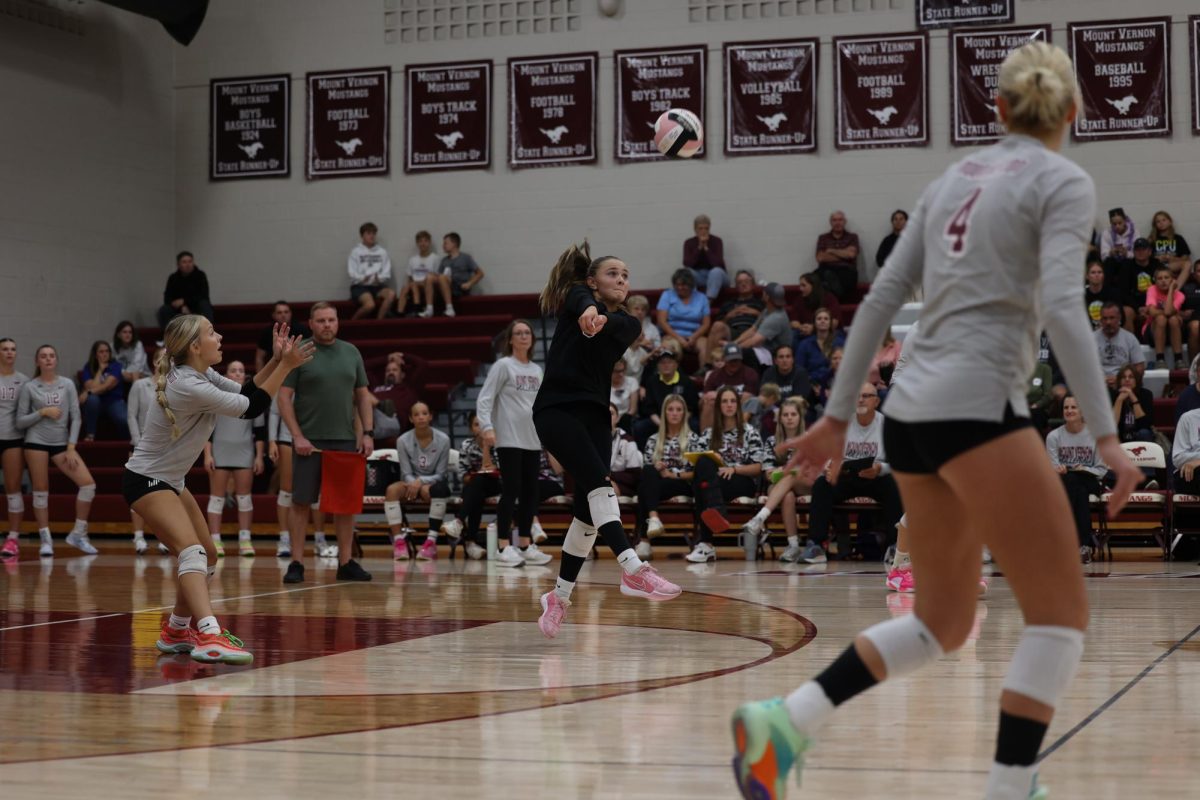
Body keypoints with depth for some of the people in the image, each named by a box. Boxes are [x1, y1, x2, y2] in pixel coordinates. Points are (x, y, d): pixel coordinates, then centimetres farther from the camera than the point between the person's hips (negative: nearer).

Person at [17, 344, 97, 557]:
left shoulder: (67, 385, 5)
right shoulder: (29, 387, 1)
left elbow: (75, 418, 3)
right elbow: (20, 422, 1)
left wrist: (71, 448, -4)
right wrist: (43, 412, -12)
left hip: (61, 443, 2)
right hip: (36, 442, -2)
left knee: (88, 483, -10)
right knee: (40, 491, -2)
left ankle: (78, 534, 3)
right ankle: (45, 540, 9)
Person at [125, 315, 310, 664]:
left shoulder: (201, 374, 1)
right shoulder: (189, 387, -27)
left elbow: (245, 394, 7)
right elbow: (251, 408, -20)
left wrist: (275, 360, -6)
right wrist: (286, 366, -18)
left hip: (170, 481, 10)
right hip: (145, 480, -10)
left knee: (207, 556, 15)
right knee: (192, 549, -27)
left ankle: (176, 631, 28)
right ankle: (210, 638, -43)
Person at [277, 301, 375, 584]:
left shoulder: (351, 353, 11)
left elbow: (362, 395, 15)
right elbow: (284, 397, -4)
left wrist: (367, 433, 4)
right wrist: (298, 436, -11)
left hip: (345, 441, 4)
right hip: (309, 442, -4)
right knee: (301, 502, -2)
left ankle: (346, 562, 13)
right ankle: (296, 563, 3)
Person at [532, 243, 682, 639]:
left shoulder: (628, 323, 15)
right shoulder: (578, 296, 8)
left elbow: (616, 325, -10)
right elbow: (581, 302, -18)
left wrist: (602, 321, -35)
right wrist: (589, 309, -44)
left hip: (595, 414, 5)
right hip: (556, 408, -5)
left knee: (587, 509, -1)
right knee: (599, 483, -23)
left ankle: (560, 595, 12)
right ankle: (633, 570, -38)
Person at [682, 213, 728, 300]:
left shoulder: (716, 241, -9)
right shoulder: (689, 243, -3)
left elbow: (718, 264, -21)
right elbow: (687, 264, -17)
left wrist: (706, 248, -24)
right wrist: (699, 247, -21)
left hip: (716, 276, -2)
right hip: (698, 277, 2)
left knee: (716, 271, -36)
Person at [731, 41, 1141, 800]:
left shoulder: (956, 177, 18)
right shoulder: (1063, 181, -1)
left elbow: (880, 299, 15)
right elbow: (1061, 308, -16)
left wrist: (838, 415, 19)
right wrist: (1106, 435, -18)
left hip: (913, 410, 8)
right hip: (976, 408, -7)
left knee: (943, 622, 16)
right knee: (1061, 613, 1)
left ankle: (782, 723, 5)